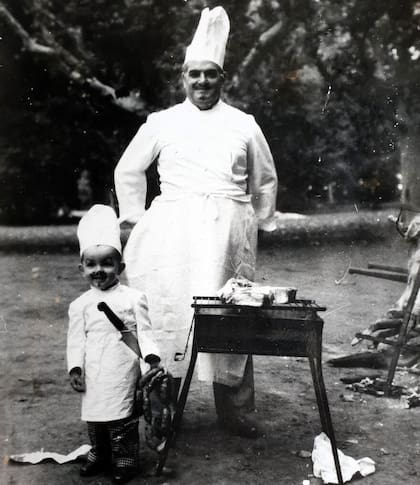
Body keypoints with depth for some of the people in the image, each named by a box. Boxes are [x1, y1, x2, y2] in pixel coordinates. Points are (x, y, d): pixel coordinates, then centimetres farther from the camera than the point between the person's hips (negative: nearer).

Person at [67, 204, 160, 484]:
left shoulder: (133, 298, -4)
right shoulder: (80, 305, 4)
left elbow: (144, 331, -3)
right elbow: (76, 340, 5)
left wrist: (152, 357, -15)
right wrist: (75, 369, -2)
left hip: (123, 374, -3)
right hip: (94, 377, 3)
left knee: (122, 419, 2)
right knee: (94, 418, 13)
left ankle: (126, 461, 19)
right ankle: (99, 456, 33)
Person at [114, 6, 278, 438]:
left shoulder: (243, 125, 13)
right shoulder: (161, 123, 11)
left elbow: (265, 180, 23)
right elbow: (128, 171, 18)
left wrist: (257, 224, 18)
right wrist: (139, 221, 13)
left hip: (228, 232, 1)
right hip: (173, 231, -1)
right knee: (169, 316, -6)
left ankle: (234, 411, 11)